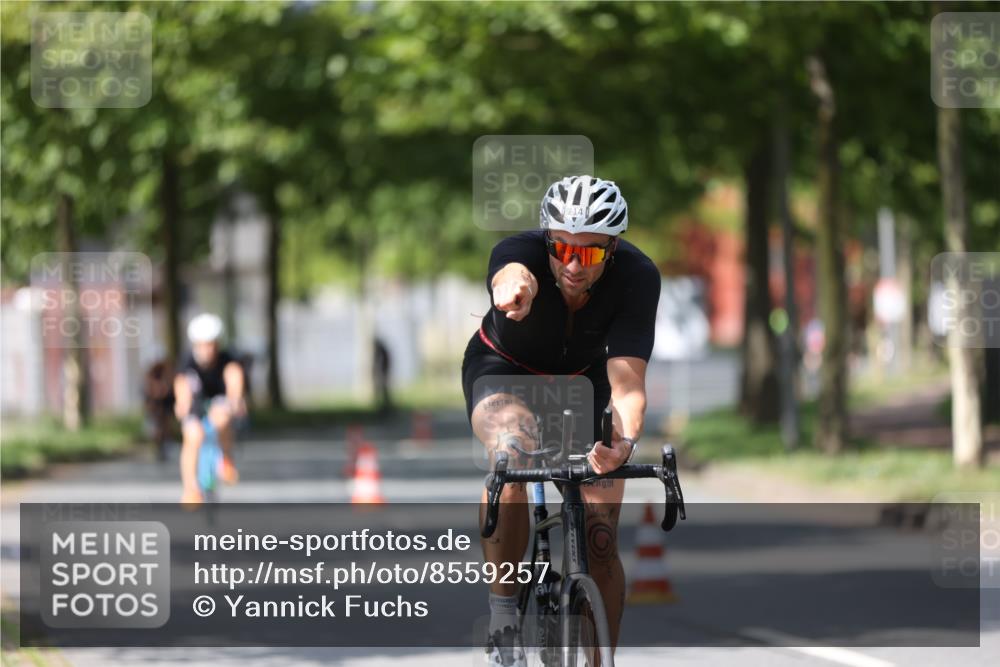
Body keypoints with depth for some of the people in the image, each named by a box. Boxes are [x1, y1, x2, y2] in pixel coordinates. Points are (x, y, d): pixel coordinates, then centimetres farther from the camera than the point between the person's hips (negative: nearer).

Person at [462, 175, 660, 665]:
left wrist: (626, 442, -59)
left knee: (600, 542, -8)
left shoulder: (636, 277, -30)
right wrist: (514, 287, -85)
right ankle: (502, 624, -24)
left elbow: (626, 380, -39)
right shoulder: (521, 252, -34)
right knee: (514, 451, -36)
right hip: (504, 367, -2)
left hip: (583, 380, 2)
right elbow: (513, 273, -60)